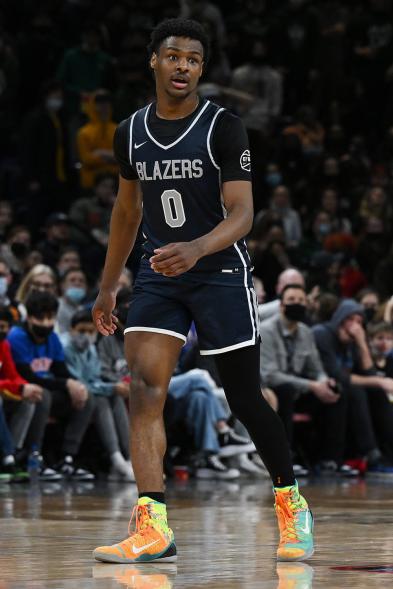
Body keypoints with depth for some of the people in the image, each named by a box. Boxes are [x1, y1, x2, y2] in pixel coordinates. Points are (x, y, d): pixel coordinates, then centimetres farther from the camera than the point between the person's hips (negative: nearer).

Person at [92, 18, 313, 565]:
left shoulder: (224, 128, -10)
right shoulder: (131, 133, 5)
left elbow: (242, 214, -17)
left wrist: (196, 249, -36)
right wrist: (108, 287, 19)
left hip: (221, 272, -4)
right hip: (159, 275, 4)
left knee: (246, 401, 2)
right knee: (144, 386, -15)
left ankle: (292, 505, 25)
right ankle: (154, 530, -18)